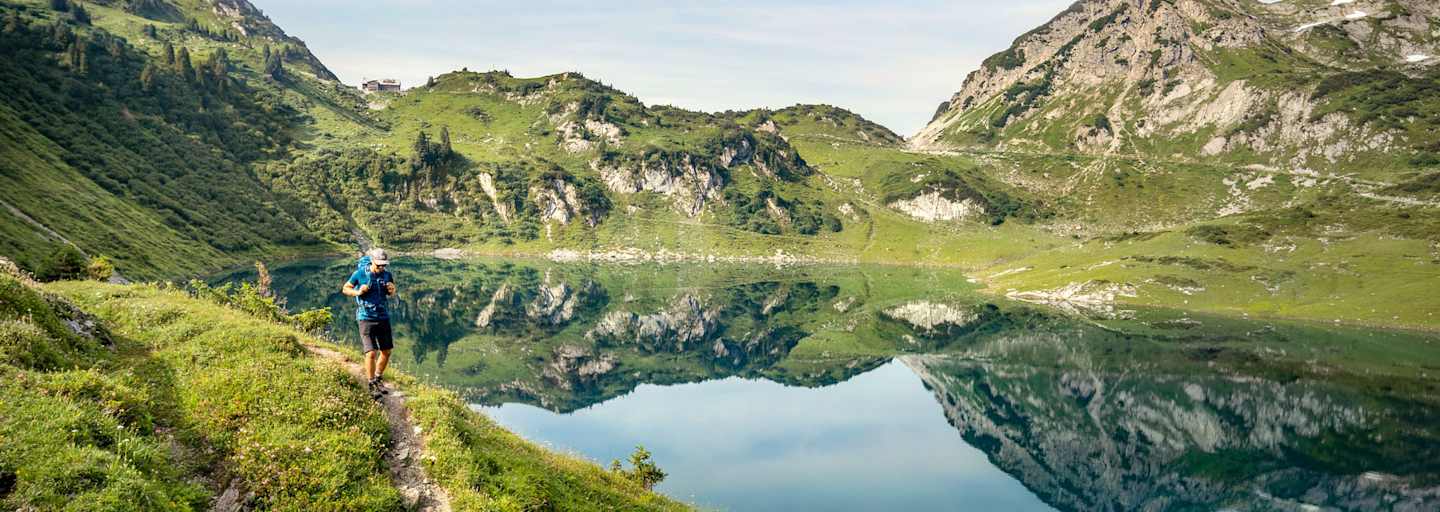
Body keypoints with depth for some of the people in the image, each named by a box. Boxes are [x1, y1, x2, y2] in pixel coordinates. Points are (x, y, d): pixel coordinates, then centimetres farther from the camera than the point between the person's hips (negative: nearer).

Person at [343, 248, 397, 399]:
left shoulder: (387, 275, 1)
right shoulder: (360, 273, -9)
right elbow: (345, 289, 2)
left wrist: (392, 289, -6)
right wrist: (358, 292, -17)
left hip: (384, 318, 5)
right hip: (366, 318, -4)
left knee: (386, 351, 11)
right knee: (371, 353, -11)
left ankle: (378, 379, 31)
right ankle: (371, 385, 3)